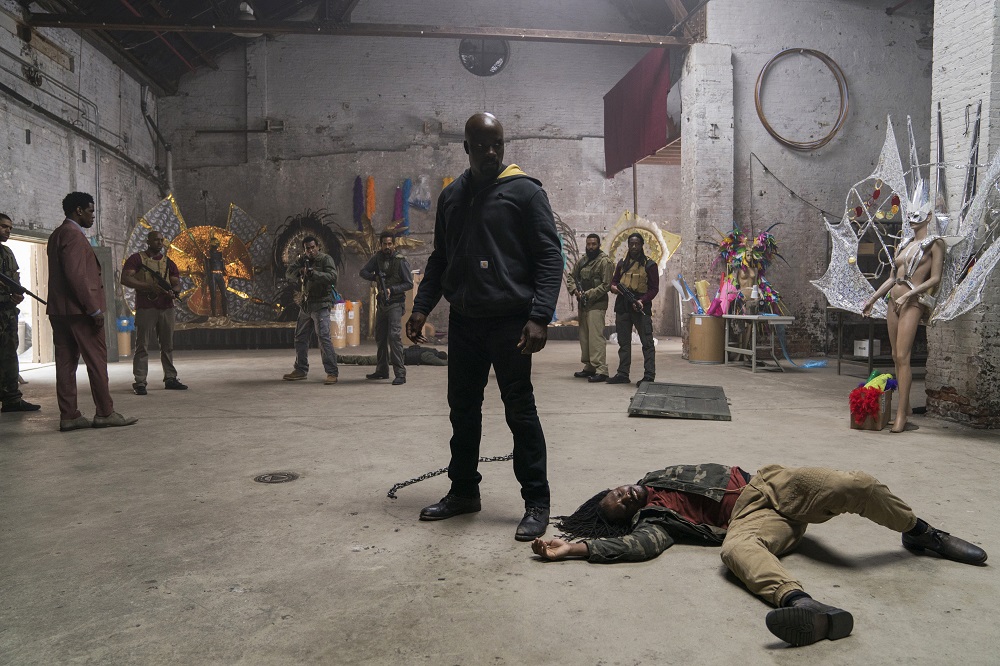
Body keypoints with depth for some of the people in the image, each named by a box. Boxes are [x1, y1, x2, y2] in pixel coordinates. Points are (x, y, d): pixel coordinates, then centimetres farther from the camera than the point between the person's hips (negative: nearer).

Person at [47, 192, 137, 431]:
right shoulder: (73, 234, -11)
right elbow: (76, 275, -19)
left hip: (58, 310, 10)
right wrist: (94, 309, -18)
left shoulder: (56, 235, 21)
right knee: (97, 360, -5)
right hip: (79, 309, -10)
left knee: (66, 362, 7)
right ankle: (105, 413, -2)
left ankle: (68, 416, 8)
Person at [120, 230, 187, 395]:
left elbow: (176, 283, 11)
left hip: (166, 308, 5)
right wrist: (149, 286, -17)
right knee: (142, 346, -3)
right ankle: (139, 383, -2)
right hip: (145, 308, -4)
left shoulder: (168, 262, 15)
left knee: (167, 345, 8)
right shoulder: (137, 259, 2)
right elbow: (125, 278, -8)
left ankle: (170, 379, 15)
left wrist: (173, 291, -13)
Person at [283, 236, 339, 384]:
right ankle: (301, 369, 27)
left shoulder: (326, 259, -8)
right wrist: (299, 272, -19)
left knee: (324, 337, -14)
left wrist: (313, 273, -31)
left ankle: (332, 372, -12)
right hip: (305, 305, 8)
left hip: (321, 304, -7)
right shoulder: (302, 260, 11)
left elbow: (333, 277, -22)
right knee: (300, 338, 14)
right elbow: (288, 272, 2)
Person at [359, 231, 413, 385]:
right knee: (380, 337, 13)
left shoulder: (400, 260, -9)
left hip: (395, 303, -6)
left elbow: (409, 284, -8)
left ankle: (400, 374, -18)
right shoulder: (378, 257, 5)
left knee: (394, 335, -18)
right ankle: (382, 371, 26)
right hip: (382, 303, 6)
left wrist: (392, 290, -19)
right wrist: (375, 276, -12)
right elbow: (363, 272, 7)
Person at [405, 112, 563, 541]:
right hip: (463, 320, 6)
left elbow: (549, 257, -7)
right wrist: (422, 307, 7)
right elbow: (440, 259, 19)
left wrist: (540, 316, -17)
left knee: (520, 410, -2)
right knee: (463, 408, 12)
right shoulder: (451, 197, 14)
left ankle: (536, 503, 9)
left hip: (510, 321, -5)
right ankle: (463, 491, 27)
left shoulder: (524, 191, -2)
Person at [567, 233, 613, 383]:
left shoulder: (605, 261, -8)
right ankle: (589, 367, 21)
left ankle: (601, 370, -14)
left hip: (596, 305, -8)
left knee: (596, 337, -14)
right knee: (584, 337, 12)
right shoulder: (582, 260, 14)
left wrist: (588, 294, -17)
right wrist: (574, 289, -3)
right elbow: (571, 276, 18)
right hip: (583, 304, 8)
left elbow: (606, 284, -13)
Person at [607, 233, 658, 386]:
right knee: (623, 342, 10)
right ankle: (623, 374, 17)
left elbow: (654, 288, -3)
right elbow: (614, 281, 22)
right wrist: (613, 287, -2)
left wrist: (642, 300, -19)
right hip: (622, 307, 5)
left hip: (640, 307, -5)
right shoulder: (622, 264, 15)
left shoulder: (649, 264, 0)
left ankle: (649, 376, -6)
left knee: (647, 342, -6)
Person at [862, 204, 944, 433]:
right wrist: (872, 299, 19)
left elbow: (935, 279, -6)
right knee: (896, 356, 5)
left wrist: (908, 294, -17)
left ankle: (901, 415, -13)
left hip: (913, 302, -7)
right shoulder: (903, 245, 19)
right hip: (894, 301, 7)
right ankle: (905, 407, 13)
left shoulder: (935, 243, 1)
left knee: (902, 356, -14)